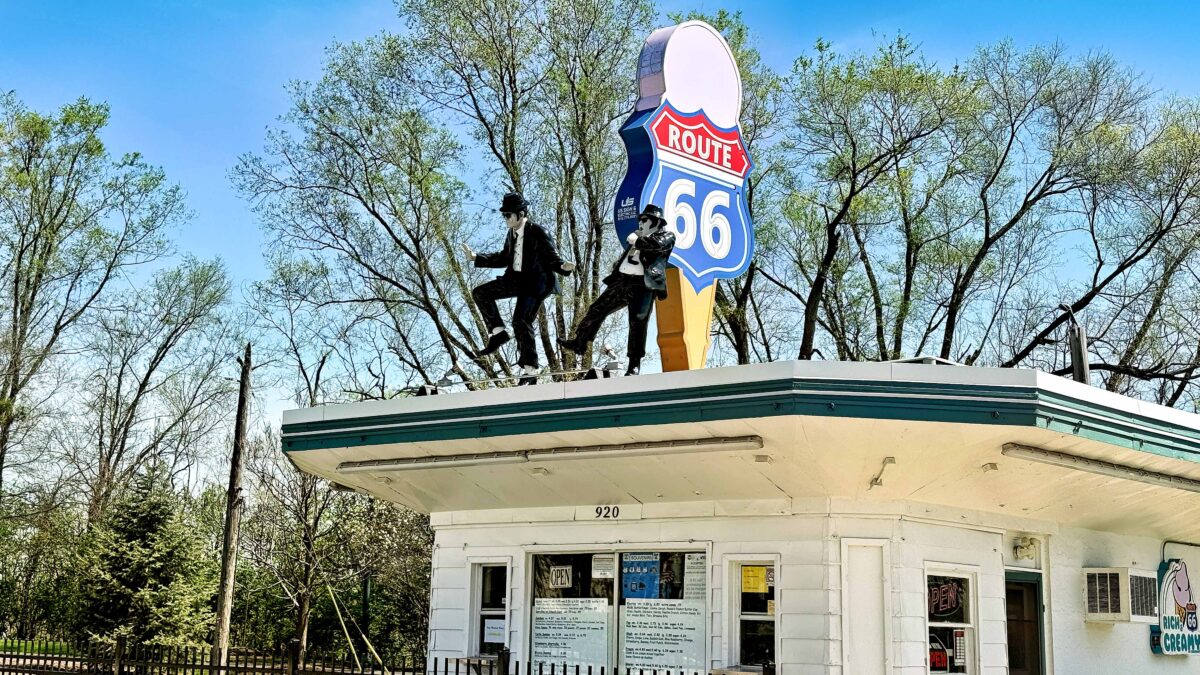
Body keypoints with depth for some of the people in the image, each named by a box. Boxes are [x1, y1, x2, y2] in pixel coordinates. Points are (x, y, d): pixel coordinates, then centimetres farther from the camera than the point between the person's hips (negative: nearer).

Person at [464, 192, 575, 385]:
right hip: (516, 278, 8)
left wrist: (563, 267, -36)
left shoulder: (538, 233, -14)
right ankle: (498, 332, 5)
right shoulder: (512, 234, 8)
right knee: (480, 293, 0)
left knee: (521, 321, -17)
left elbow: (552, 257, -13)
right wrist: (476, 258, 21)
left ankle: (530, 370, -9)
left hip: (535, 282, -8)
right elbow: (504, 258, 21)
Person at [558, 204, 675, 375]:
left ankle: (635, 363, -6)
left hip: (643, 284, -7)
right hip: (622, 280, 7)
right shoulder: (638, 235, 26)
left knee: (638, 321, -12)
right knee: (597, 309, 7)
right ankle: (580, 342, 19)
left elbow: (657, 244, -16)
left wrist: (636, 241, -7)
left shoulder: (667, 236, 6)